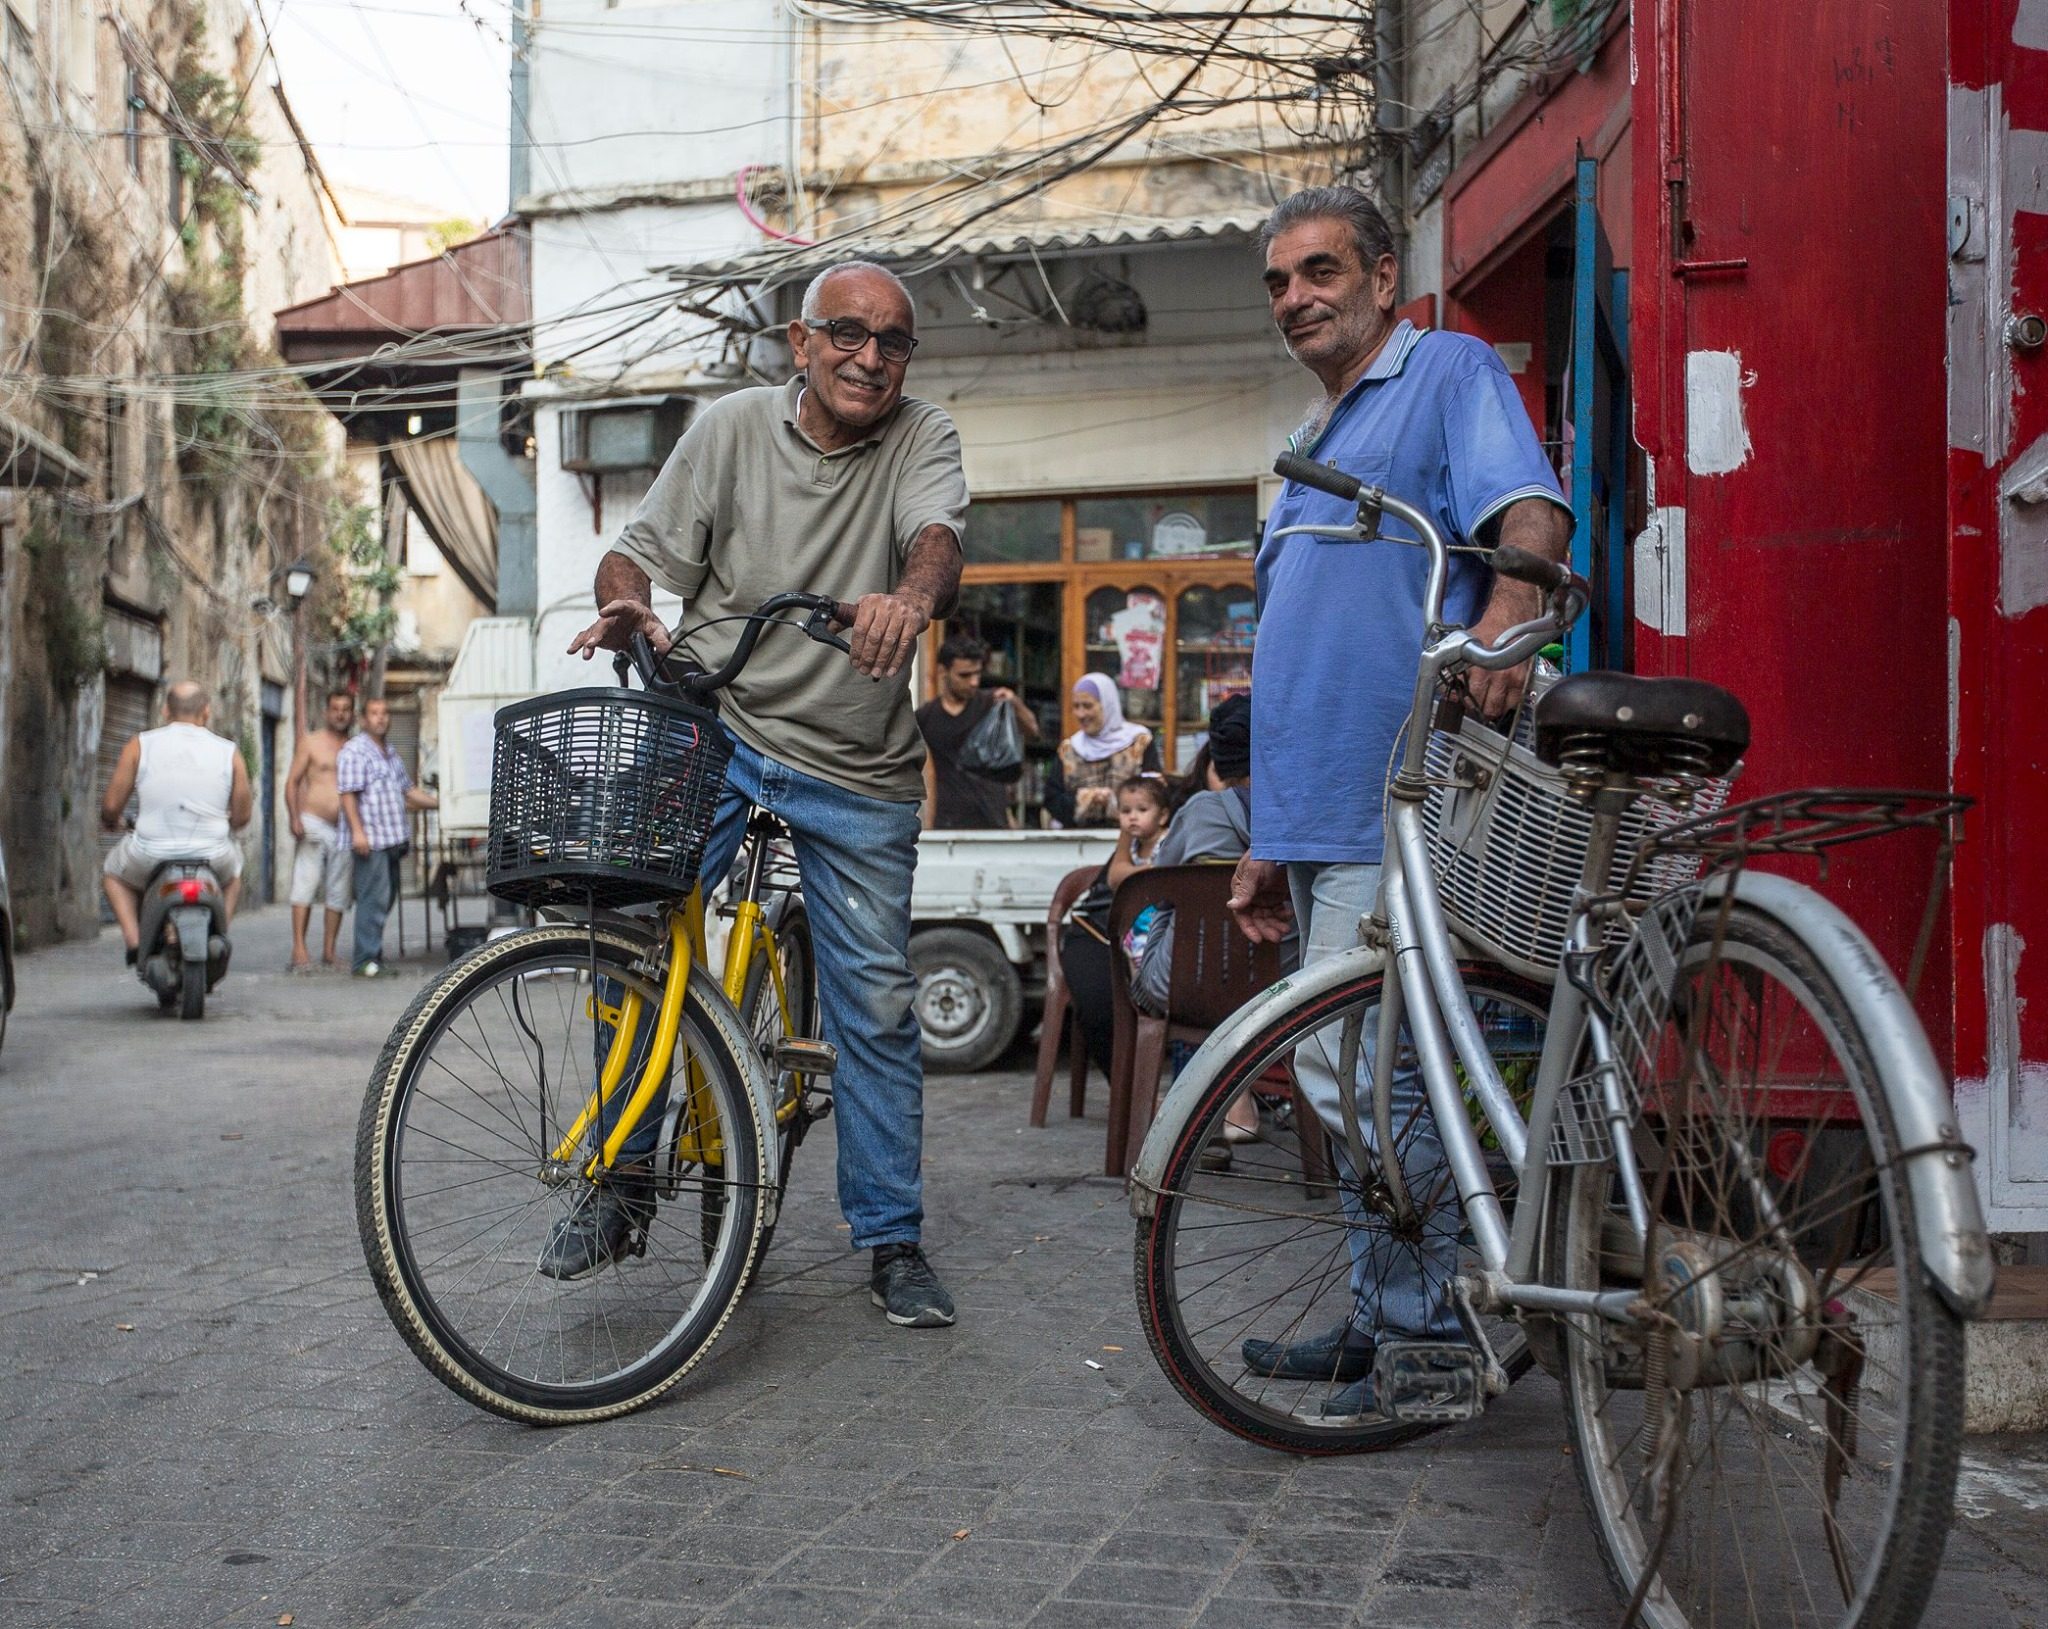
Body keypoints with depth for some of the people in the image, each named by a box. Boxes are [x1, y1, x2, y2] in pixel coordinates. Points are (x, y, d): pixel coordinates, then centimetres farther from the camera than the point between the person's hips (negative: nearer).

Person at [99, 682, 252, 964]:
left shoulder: (140, 745, -1)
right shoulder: (228, 751, 1)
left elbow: (111, 805, 0)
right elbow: (242, 815, 5)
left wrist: (110, 821, 24)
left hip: (152, 853, -1)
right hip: (212, 854, 1)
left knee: (113, 872, 32)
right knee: (232, 872, 37)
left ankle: (133, 939, 14)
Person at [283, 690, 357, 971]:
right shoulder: (311, 742, 4)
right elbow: (292, 781, 1)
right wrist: (294, 818, -12)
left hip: (344, 829, 4)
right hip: (313, 824, -4)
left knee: (338, 892, 3)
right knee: (305, 886, -11)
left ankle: (329, 951, 8)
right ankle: (299, 949, -15)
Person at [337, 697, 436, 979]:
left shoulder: (391, 755, 22)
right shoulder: (354, 752, -5)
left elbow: (409, 791, 28)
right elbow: (348, 795, -12)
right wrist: (357, 831, -21)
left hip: (393, 840, 9)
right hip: (371, 840, -9)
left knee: (384, 900, 10)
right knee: (373, 899, -12)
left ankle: (372, 955, 17)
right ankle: (365, 960, -11)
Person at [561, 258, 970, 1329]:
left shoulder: (922, 438, -1)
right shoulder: (731, 428, 0)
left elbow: (937, 538, -21)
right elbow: (639, 550, 0)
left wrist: (912, 597, -46)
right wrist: (626, 611, -25)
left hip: (858, 769, 0)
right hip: (714, 726, 0)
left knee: (877, 1003, 3)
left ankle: (892, 1238, 18)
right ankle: (620, 1182, 1)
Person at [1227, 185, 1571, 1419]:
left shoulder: (1452, 371, 2)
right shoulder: (1312, 451, 27)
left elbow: (1531, 511, -17)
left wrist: (1504, 619, -39)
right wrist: (1267, 840, 23)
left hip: (1395, 806, -9)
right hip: (1326, 812, 9)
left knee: (1356, 1066, -12)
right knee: (1346, 1073, 12)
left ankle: (1439, 1332, -1)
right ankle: (1386, 1317, 22)